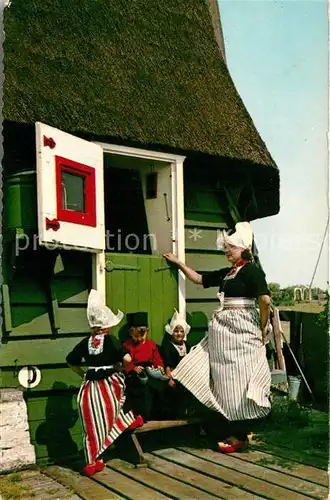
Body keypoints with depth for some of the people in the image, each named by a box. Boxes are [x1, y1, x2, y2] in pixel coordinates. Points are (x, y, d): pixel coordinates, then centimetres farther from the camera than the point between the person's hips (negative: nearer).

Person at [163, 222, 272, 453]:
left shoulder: (251, 270, -8)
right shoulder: (226, 273, 16)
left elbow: (265, 300, -19)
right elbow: (199, 279, 26)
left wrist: (263, 328, -10)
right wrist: (178, 263, 24)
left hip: (241, 330, -8)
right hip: (224, 330, 8)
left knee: (238, 382, -3)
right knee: (226, 382, 9)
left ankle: (240, 437, 6)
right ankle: (233, 431, 19)